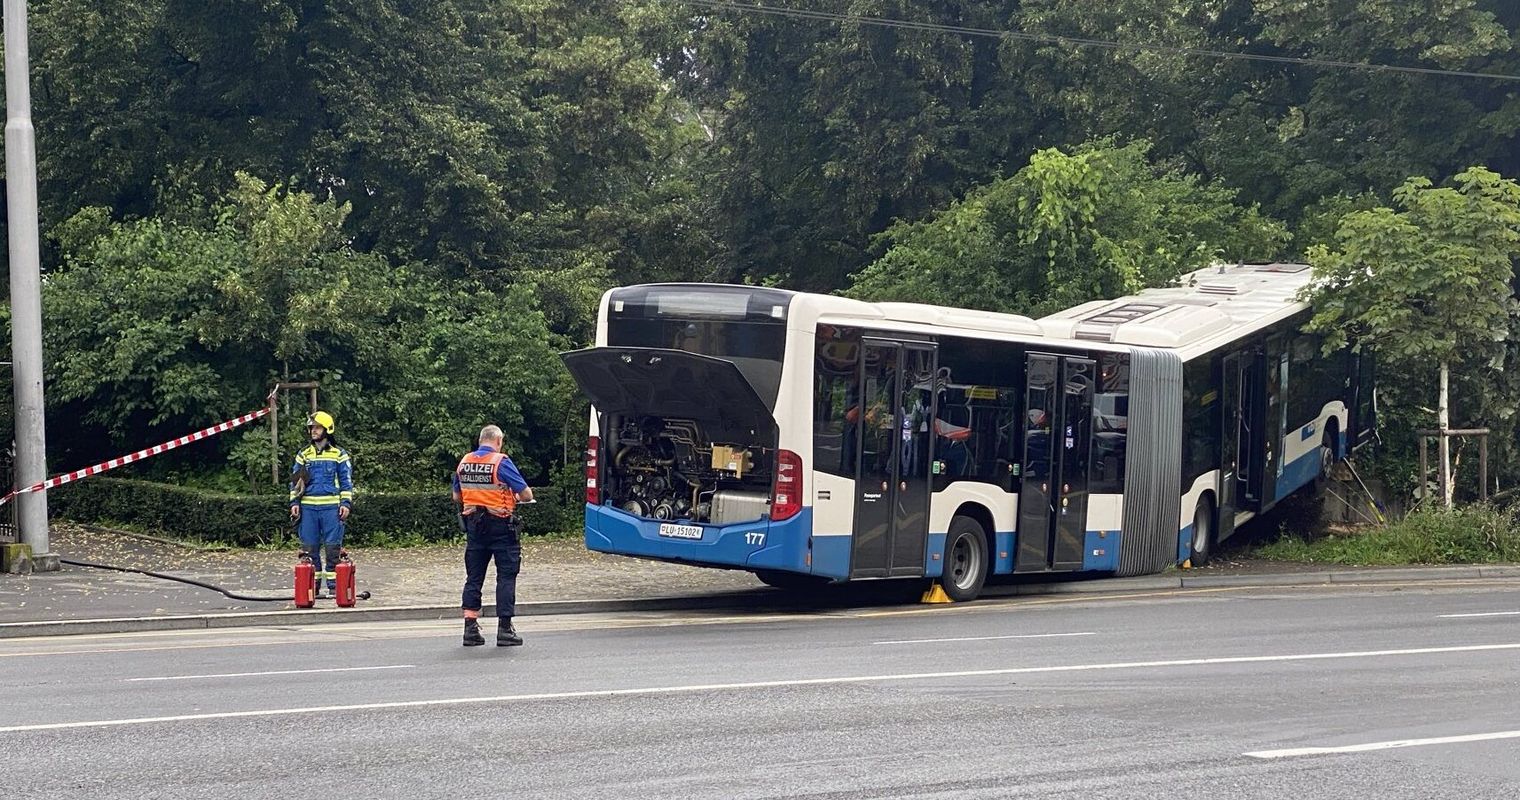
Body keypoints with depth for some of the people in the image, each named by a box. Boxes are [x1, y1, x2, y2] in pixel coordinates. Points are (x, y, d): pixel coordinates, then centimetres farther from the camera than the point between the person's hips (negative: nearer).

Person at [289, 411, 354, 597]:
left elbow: (347, 482, 5)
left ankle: (334, 585, 3)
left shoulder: (339, 455, 5)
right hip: (308, 507, 3)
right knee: (310, 547, 4)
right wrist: (294, 503, 4)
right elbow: (295, 481, 15)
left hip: (332, 507, -3)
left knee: (333, 547, -3)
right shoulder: (303, 455, 12)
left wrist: (346, 503, -5)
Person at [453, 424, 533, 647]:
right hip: (500, 525, -5)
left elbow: (457, 497, 15)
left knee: (473, 577, 10)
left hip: (474, 524, 5)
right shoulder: (501, 462, -11)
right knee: (506, 576, 2)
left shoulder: (464, 463, 5)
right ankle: (505, 629, 1)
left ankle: (470, 627, 6)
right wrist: (515, 497, 11)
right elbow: (527, 495, -11)